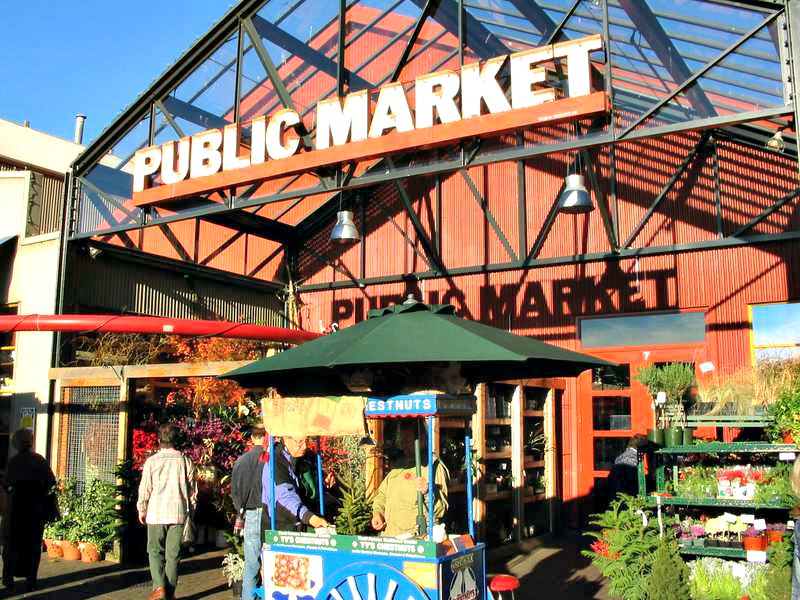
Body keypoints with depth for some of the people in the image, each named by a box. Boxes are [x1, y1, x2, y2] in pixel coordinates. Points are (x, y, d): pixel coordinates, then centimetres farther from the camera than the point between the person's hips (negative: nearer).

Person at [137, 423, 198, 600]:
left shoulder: (152, 461, -5)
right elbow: (192, 488, 5)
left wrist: (142, 509, 13)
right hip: (178, 512, 2)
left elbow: (145, 487, -1)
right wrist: (191, 508, 18)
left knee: (155, 551, 10)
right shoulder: (185, 460, -1)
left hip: (157, 512, -1)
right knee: (173, 554, 9)